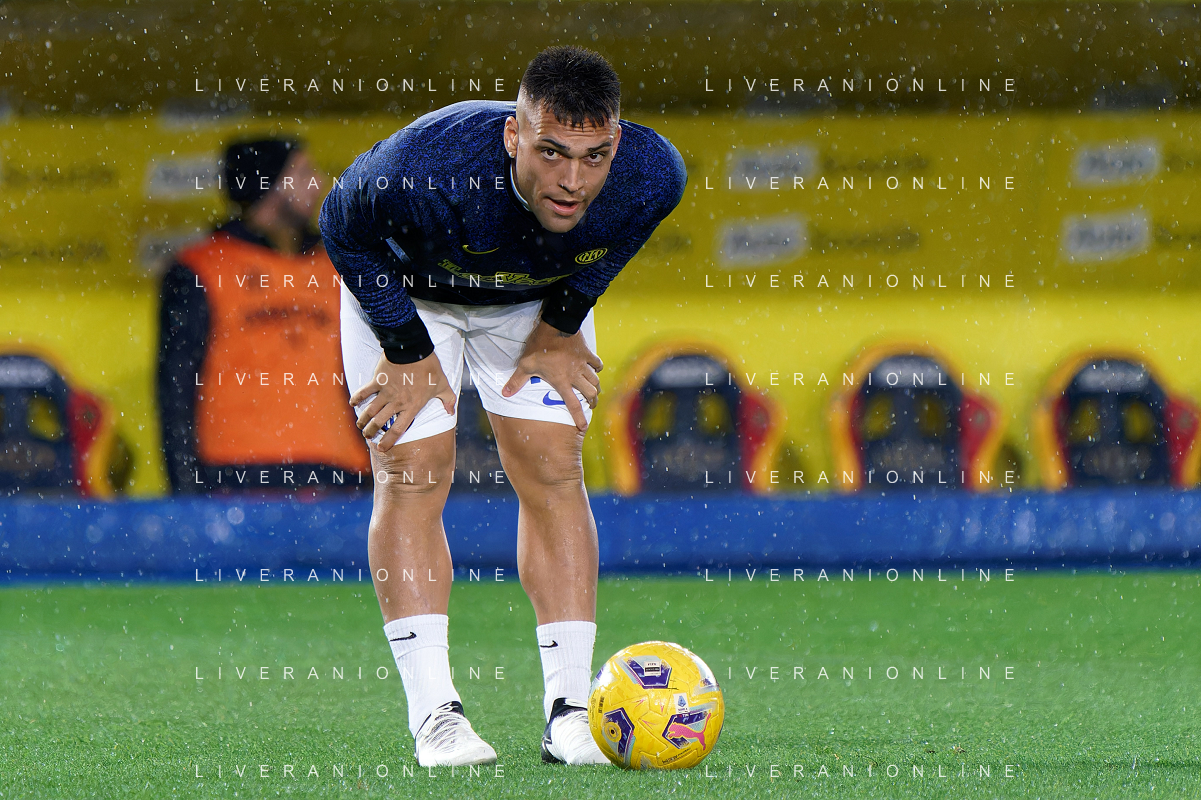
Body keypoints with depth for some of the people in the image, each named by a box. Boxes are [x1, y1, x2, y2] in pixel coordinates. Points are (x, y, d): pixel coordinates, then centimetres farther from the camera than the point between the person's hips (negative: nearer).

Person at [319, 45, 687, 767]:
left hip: (536, 296, 3)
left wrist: (561, 327, -5)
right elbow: (344, 230, -21)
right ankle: (434, 713, -11)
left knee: (552, 467, -6)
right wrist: (407, 351, -18)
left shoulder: (651, 175, -35)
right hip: (405, 290, -3)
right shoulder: (425, 172, -45)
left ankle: (570, 708, -3)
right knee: (414, 470, -11)